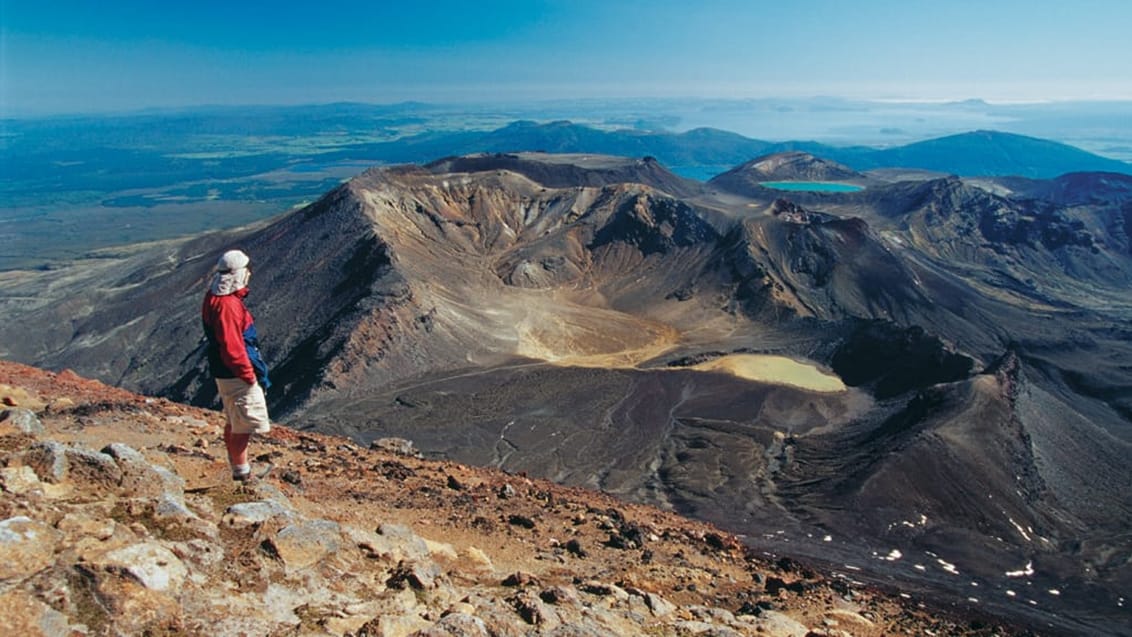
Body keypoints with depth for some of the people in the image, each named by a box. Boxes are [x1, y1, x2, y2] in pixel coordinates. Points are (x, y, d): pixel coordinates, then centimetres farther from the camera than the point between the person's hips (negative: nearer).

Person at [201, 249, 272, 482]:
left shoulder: (215, 298, 9)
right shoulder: (227, 305, -24)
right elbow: (231, 347, -26)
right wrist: (249, 375, -16)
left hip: (225, 373, 11)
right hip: (236, 375, -11)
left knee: (234, 423, 20)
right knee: (244, 426, -1)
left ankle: (240, 471, 33)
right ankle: (242, 476, 8)